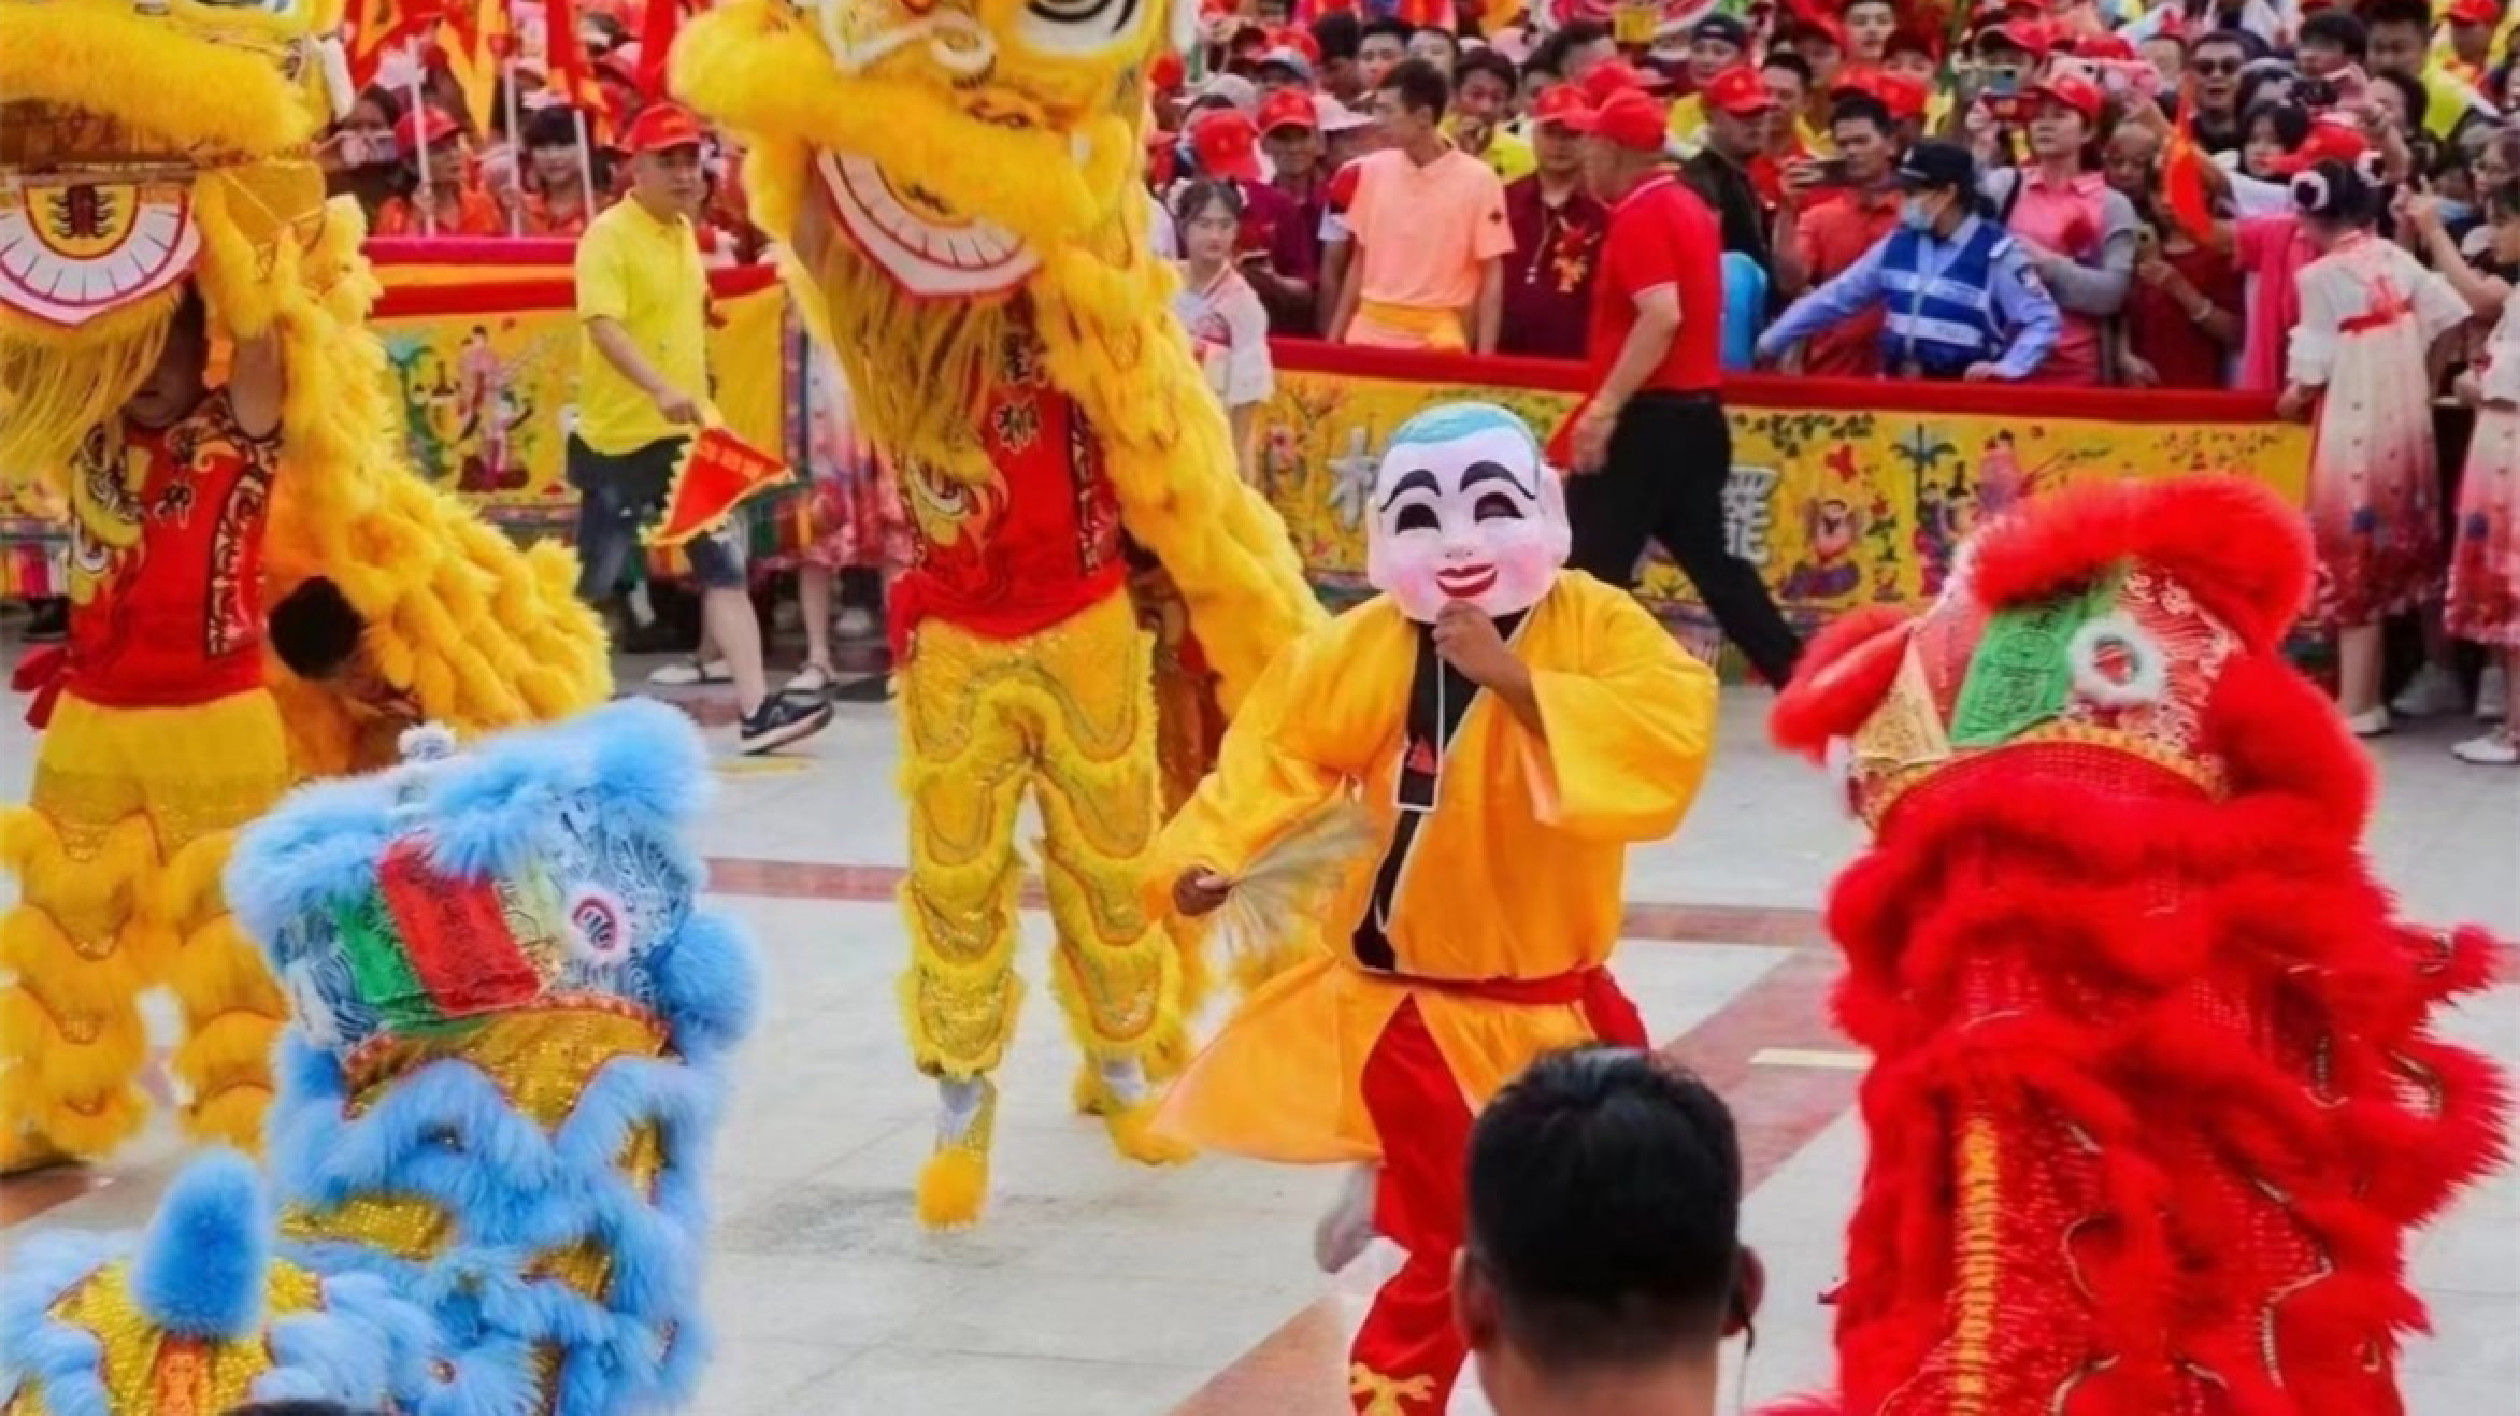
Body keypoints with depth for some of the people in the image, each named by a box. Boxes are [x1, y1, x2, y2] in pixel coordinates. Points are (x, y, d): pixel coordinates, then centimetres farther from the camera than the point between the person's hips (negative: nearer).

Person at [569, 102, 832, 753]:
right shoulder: (608, 236, -14)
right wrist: (660, 390, -41)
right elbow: (603, 325, -28)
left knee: (726, 565, -4)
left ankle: (755, 710, -9)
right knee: (590, 581, 4)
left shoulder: (684, 230, 11)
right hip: (621, 436, -7)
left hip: (687, 431, 7)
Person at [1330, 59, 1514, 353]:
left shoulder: (1478, 180, -6)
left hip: (1438, 340, -4)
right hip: (1370, 333, 4)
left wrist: (1484, 356, -8)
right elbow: (1360, 260, 13)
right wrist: (1334, 339, 11)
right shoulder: (1373, 170, 5)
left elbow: (1492, 276, -3)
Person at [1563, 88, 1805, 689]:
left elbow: (1662, 316, -26)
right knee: (1709, 559, 12)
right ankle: (1798, 679, 9)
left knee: (1589, 564, -3)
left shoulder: (1640, 216, -14)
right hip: (1698, 410, 9)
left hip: (1651, 415, -9)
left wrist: (1604, 408, -27)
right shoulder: (1687, 205, 15)